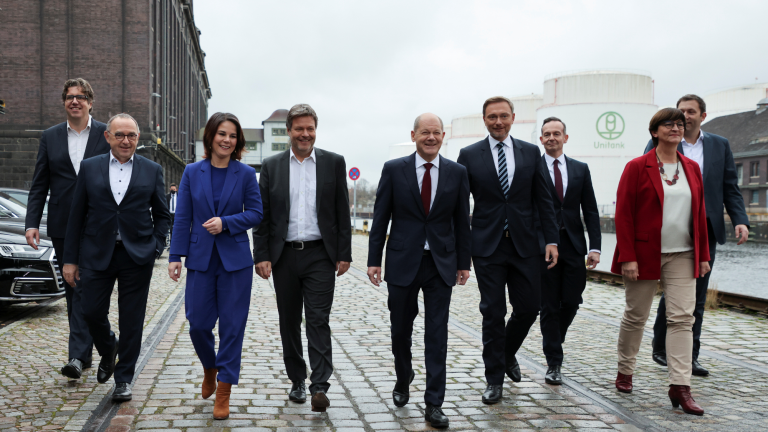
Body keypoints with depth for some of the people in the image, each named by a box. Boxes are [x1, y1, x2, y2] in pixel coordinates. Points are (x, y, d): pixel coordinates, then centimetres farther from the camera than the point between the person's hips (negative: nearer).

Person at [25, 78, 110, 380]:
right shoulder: (50, 137, 10)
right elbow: (39, 185, 8)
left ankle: (78, 356, -11)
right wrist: (32, 222, -2)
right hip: (62, 227, 4)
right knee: (72, 290, 11)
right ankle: (84, 352, 22)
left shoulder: (107, 135, 1)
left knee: (85, 289, -10)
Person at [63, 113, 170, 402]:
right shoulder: (90, 168, 5)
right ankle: (108, 352, 34)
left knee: (131, 321, 3)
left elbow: (162, 215, 10)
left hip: (137, 256, -1)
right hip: (97, 254, 1)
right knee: (91, 312, 2)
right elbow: (76, 216, 5)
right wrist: (70, 259, 2)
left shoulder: (152, 170, 5)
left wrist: (156, 247, -5)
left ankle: (124, 379, 17)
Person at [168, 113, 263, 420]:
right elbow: (182, 218, 3)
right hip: (200, 259, 2)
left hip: (235, 260, -1)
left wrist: (226, 222, -16)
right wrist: (176, 256, -2)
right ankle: (210, 368, 36)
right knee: (198, 324, 5)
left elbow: (255, 213, -1)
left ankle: (224, 390, 13)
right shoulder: (192, 172, 3)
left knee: (232, 325, 1)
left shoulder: (246, 174, -1)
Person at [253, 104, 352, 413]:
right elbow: (263, 215, 5)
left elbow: (342, 211, 3)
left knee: (318, 320, -6)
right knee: (289, 322, 10)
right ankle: (297, 381, 24)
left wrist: (344, 254, -1)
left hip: (320, 255, -2)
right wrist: (261, 256, -2)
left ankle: (319, 387, -5)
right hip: (284, 256, 2)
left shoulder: (334, 163, 4)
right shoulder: (271, 166, 6)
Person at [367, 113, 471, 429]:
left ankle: (434, 404, 9)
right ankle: (403, 379, 39)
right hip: (402, 262, 0)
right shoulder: (393, 170, -2)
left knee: (437, 334, 1)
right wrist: (374, 260, -4)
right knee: (400, 329, 12)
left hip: (441, 263, 0)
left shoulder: (456, 173, 2)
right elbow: (380, 218, 0)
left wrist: (464, 262, 5)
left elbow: (461, 221, 6)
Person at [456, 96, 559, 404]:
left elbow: (543, 200, 7)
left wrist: (552, 239, 0)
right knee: (493, 312, 1)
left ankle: (507, 354, 35)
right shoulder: (469, 155, 1)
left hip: (523, 244, 2)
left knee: (529, 307, 6)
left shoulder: (531, 153, 7)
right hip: (487, 244, -2)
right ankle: (495, 378, 15)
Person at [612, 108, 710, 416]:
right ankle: (624, 372, 26)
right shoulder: (637, 167, -5)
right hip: (645, 255, -4)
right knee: (636, 315, 7)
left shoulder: (692, 168, 10)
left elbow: (699, 213, 12)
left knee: (682, 318, -2)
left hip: (683, 257, 4)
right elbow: (623, 214, -8)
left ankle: (680, 387, 0)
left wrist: (703, 255, 9)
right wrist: (627, 257, -14)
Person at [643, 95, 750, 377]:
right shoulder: (660, 145, 3)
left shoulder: (720, 146, 11)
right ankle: (660, 347, 18)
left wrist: (740, 221, -5)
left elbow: (731, 189, 8)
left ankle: (689, 356, 15)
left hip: (706, 230, 3)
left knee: (697, 297, 7)